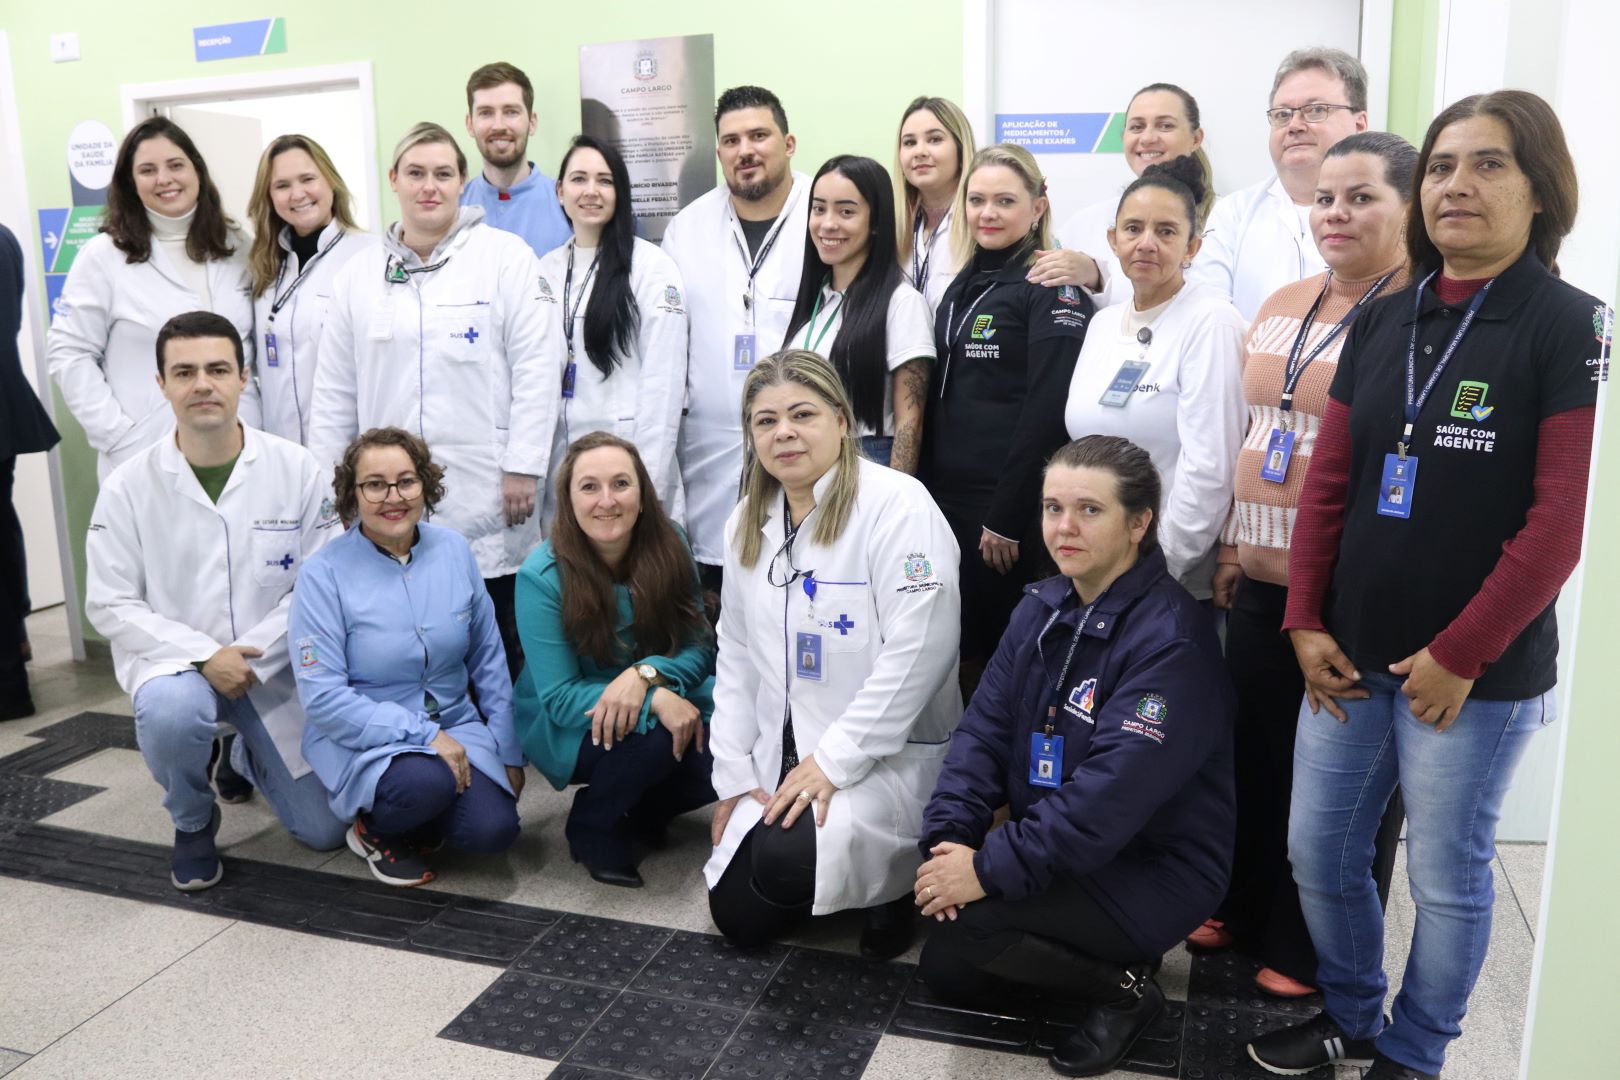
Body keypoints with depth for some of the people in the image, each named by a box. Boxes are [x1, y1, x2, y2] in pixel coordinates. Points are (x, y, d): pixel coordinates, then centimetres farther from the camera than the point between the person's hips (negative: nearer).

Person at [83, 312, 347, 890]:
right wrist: (204, 656, -20)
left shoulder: (297, 469, -9)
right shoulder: (128, 488, -9)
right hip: (176, 662, -1)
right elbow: (110, 604, -7)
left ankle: (246, 755, 37)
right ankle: (192, 823, -3)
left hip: (277, 669, 1)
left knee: (325, 830, 2)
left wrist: (250, 656, -19)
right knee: (171, 711, -39)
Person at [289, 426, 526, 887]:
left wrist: (509, 752, 6)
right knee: (427, 782, -35)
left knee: (493, 829, -21)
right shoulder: (324, 573, -12)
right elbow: (322, 698, -15)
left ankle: (419, 820, 13)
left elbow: (488, 659, 8)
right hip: (363, 740, -3)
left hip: (455, 726, 4)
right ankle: (374, 830, 1)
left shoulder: (453, 550, 0)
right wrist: (423, 734, -22)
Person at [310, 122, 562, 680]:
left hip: (485, 499, -3)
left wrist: (524, 466, -9)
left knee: (501, 655, 5)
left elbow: (536, 368, -4)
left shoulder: (506, 257, 1)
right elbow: (335, 389, 14)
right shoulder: (359, 275, 12)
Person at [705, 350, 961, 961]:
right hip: (781, 759, 7)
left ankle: (899, 877, 2)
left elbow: (918, 651, -23)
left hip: (886, 757, -7)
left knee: (787, 863, -30)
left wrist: (833, 761, -21)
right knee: (738, 917, 3)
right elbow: (736, 654, 10)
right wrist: (734, 775, 5)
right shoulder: (748, 521, 6)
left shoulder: (898, 506, -17)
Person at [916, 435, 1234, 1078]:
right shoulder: (1041, 609, 3)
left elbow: (1113, 791, -30)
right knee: (945, 970, 2)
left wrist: (992, 868, -29)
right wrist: (946, 837, -16)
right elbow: (985, 730, -1)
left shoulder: (1171, 638, -22)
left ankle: (1123, 990, -1)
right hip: (1057, 853, 8)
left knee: (969, 923, -24)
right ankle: (1097, 958, 17)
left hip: (1156, 868, -7)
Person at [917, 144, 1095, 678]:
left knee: (1005, 651, 2)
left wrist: (1008, 517, -18)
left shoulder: (1052, 288, -9)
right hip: (948, 496, 7)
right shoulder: (964, 285, 14)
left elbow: (1047, 412, -16)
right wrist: (926, 488, 11)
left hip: (1009, 507, -7)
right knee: (954, 651, 13)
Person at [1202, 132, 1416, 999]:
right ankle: (1245, 905, 38)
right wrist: (1230, 546, 12)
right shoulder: (1283, 307, 12)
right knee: (1256, 750, 18)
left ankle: (1317, 951, 27)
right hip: (1261, 580, 7)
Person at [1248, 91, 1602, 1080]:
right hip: (1350, 655, 5)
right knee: (1319, 849, 13)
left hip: (1478, 671, -5)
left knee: (1448, 874, 9)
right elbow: (1329, 482, 7)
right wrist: (1306, 623, 1)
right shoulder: (1380, 322, 7)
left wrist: (1459, 655, -14)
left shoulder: (1570, 327, -9)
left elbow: (1562, 519, -14)